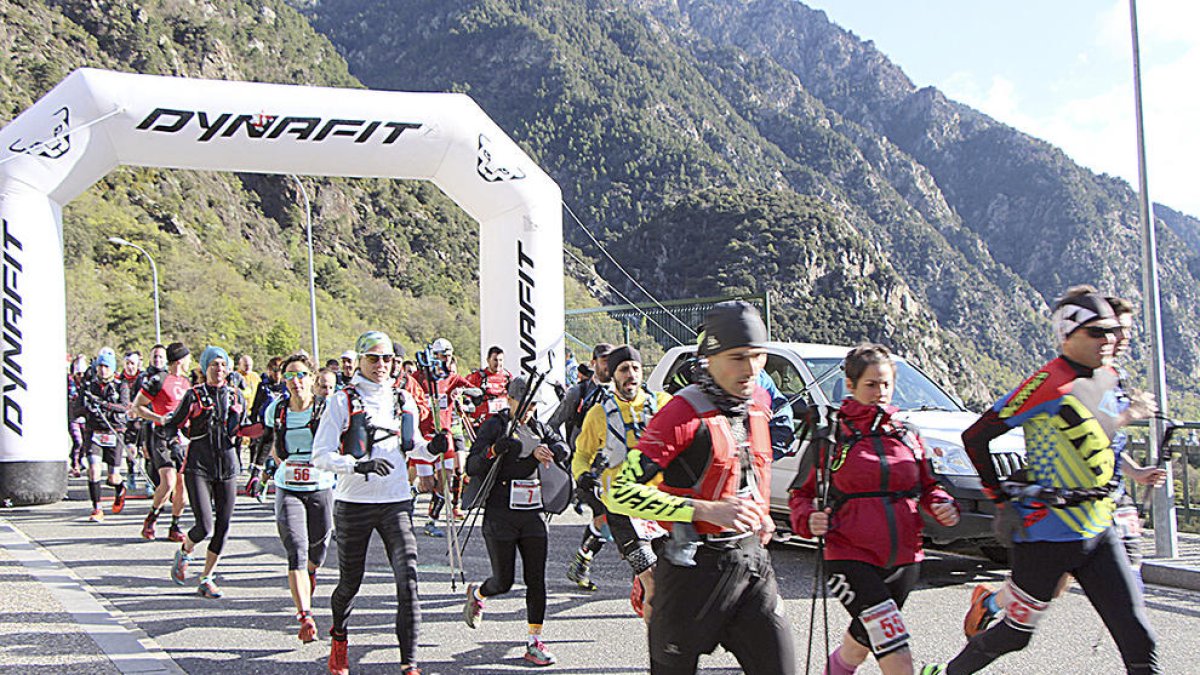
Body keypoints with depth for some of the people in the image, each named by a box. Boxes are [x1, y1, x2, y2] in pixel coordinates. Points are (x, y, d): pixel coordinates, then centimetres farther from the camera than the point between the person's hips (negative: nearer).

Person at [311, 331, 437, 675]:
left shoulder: (403, 400, 9)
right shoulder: (342, 401, -4)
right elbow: (320, 456, -9)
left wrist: (430, 450, 3)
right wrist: (359, 465, -24)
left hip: (396, 503, 2)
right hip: (354, 504, -2)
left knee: (408, 580, -11)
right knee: (350, 581, 11)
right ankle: (339, 638, 41)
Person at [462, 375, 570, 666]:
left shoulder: (539, 428, 11)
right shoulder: (494, 426, -6)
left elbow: (562, 447, -1)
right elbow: (472, 468, -13)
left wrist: (538, 452, -18)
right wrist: (496, 449, -31)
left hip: (532, 515, 5)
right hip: (500, 516, -4)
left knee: (536, 580, 2)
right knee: (504, 581, 2)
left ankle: (534, 642, 10)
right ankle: (476, 593, 36)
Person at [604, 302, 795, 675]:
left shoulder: (759, 402, 6)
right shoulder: (684, 411, -17)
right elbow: (620, 492, -23)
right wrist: (706, 510, -27)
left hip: (753, 563, 6)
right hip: (694, 569, -6)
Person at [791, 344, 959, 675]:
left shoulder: (907, 436, 10)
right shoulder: (830, 436, -1)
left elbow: (928, 486, 19)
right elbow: (801, 494, 3)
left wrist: (944, 506, -3)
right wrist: (808, 520, -18)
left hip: (903, 560, 5)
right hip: (851, 558, -5)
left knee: (858, 646, 17)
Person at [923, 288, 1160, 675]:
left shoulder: (1108, 380, 7)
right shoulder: (1047, 386, -17)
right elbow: (974, 437, -14)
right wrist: (1000, 497, -12)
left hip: (1099, 533, 7)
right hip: (1045, 536, -7)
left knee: (1137, 637, -1)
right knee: (1015, 633, 6)